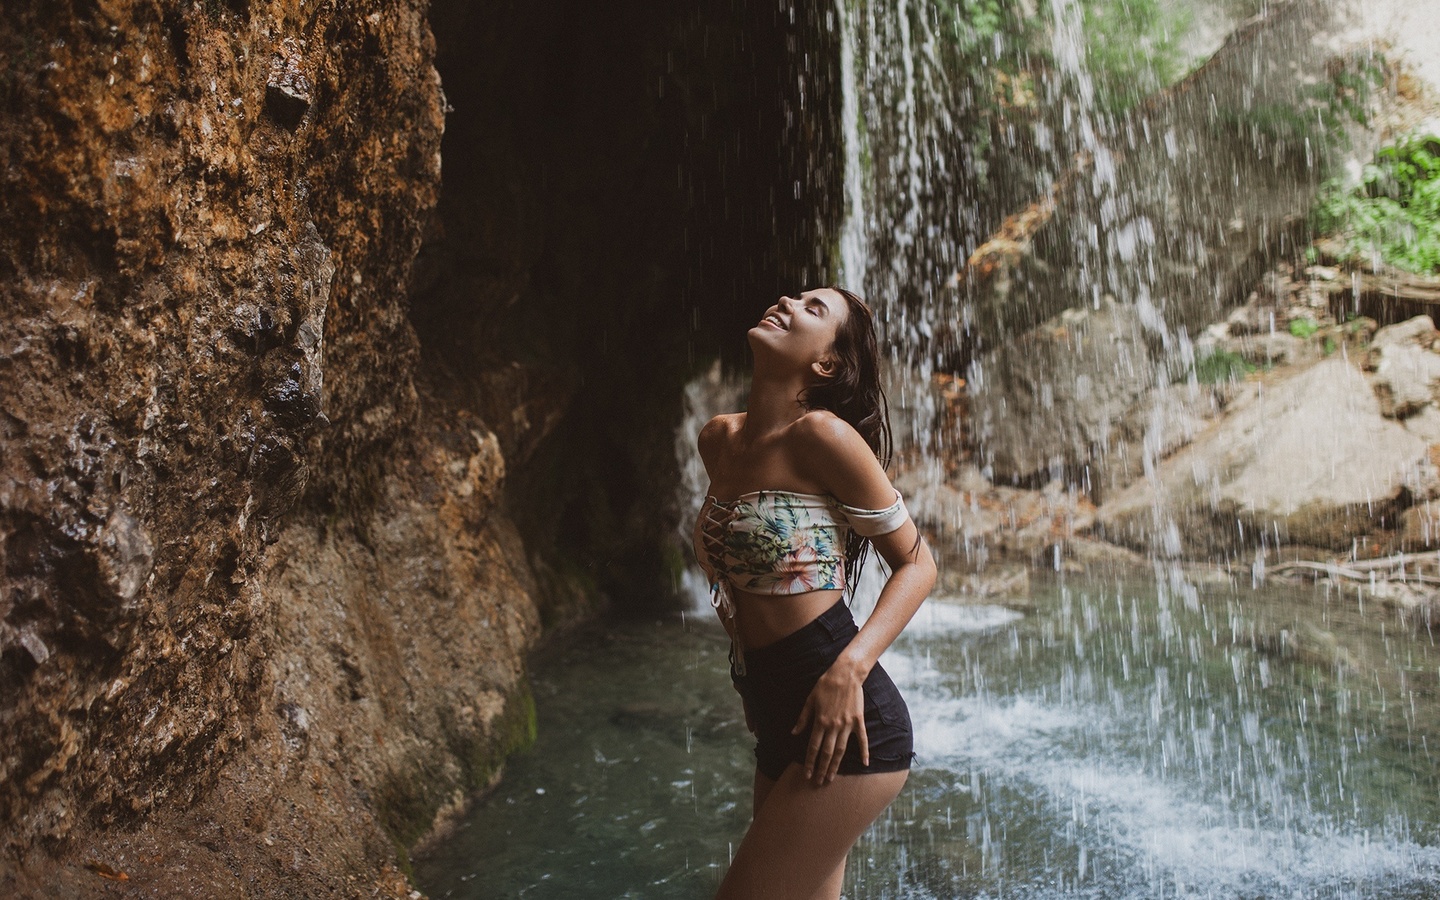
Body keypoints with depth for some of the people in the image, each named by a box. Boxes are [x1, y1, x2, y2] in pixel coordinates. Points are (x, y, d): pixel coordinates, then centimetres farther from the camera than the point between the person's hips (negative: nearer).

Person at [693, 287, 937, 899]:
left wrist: (849, 668, -21)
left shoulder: (821, 435, -14)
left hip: (841, 722, -7)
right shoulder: (717, 440, 7)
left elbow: (917, 564, -9)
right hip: (776, 723, 7)